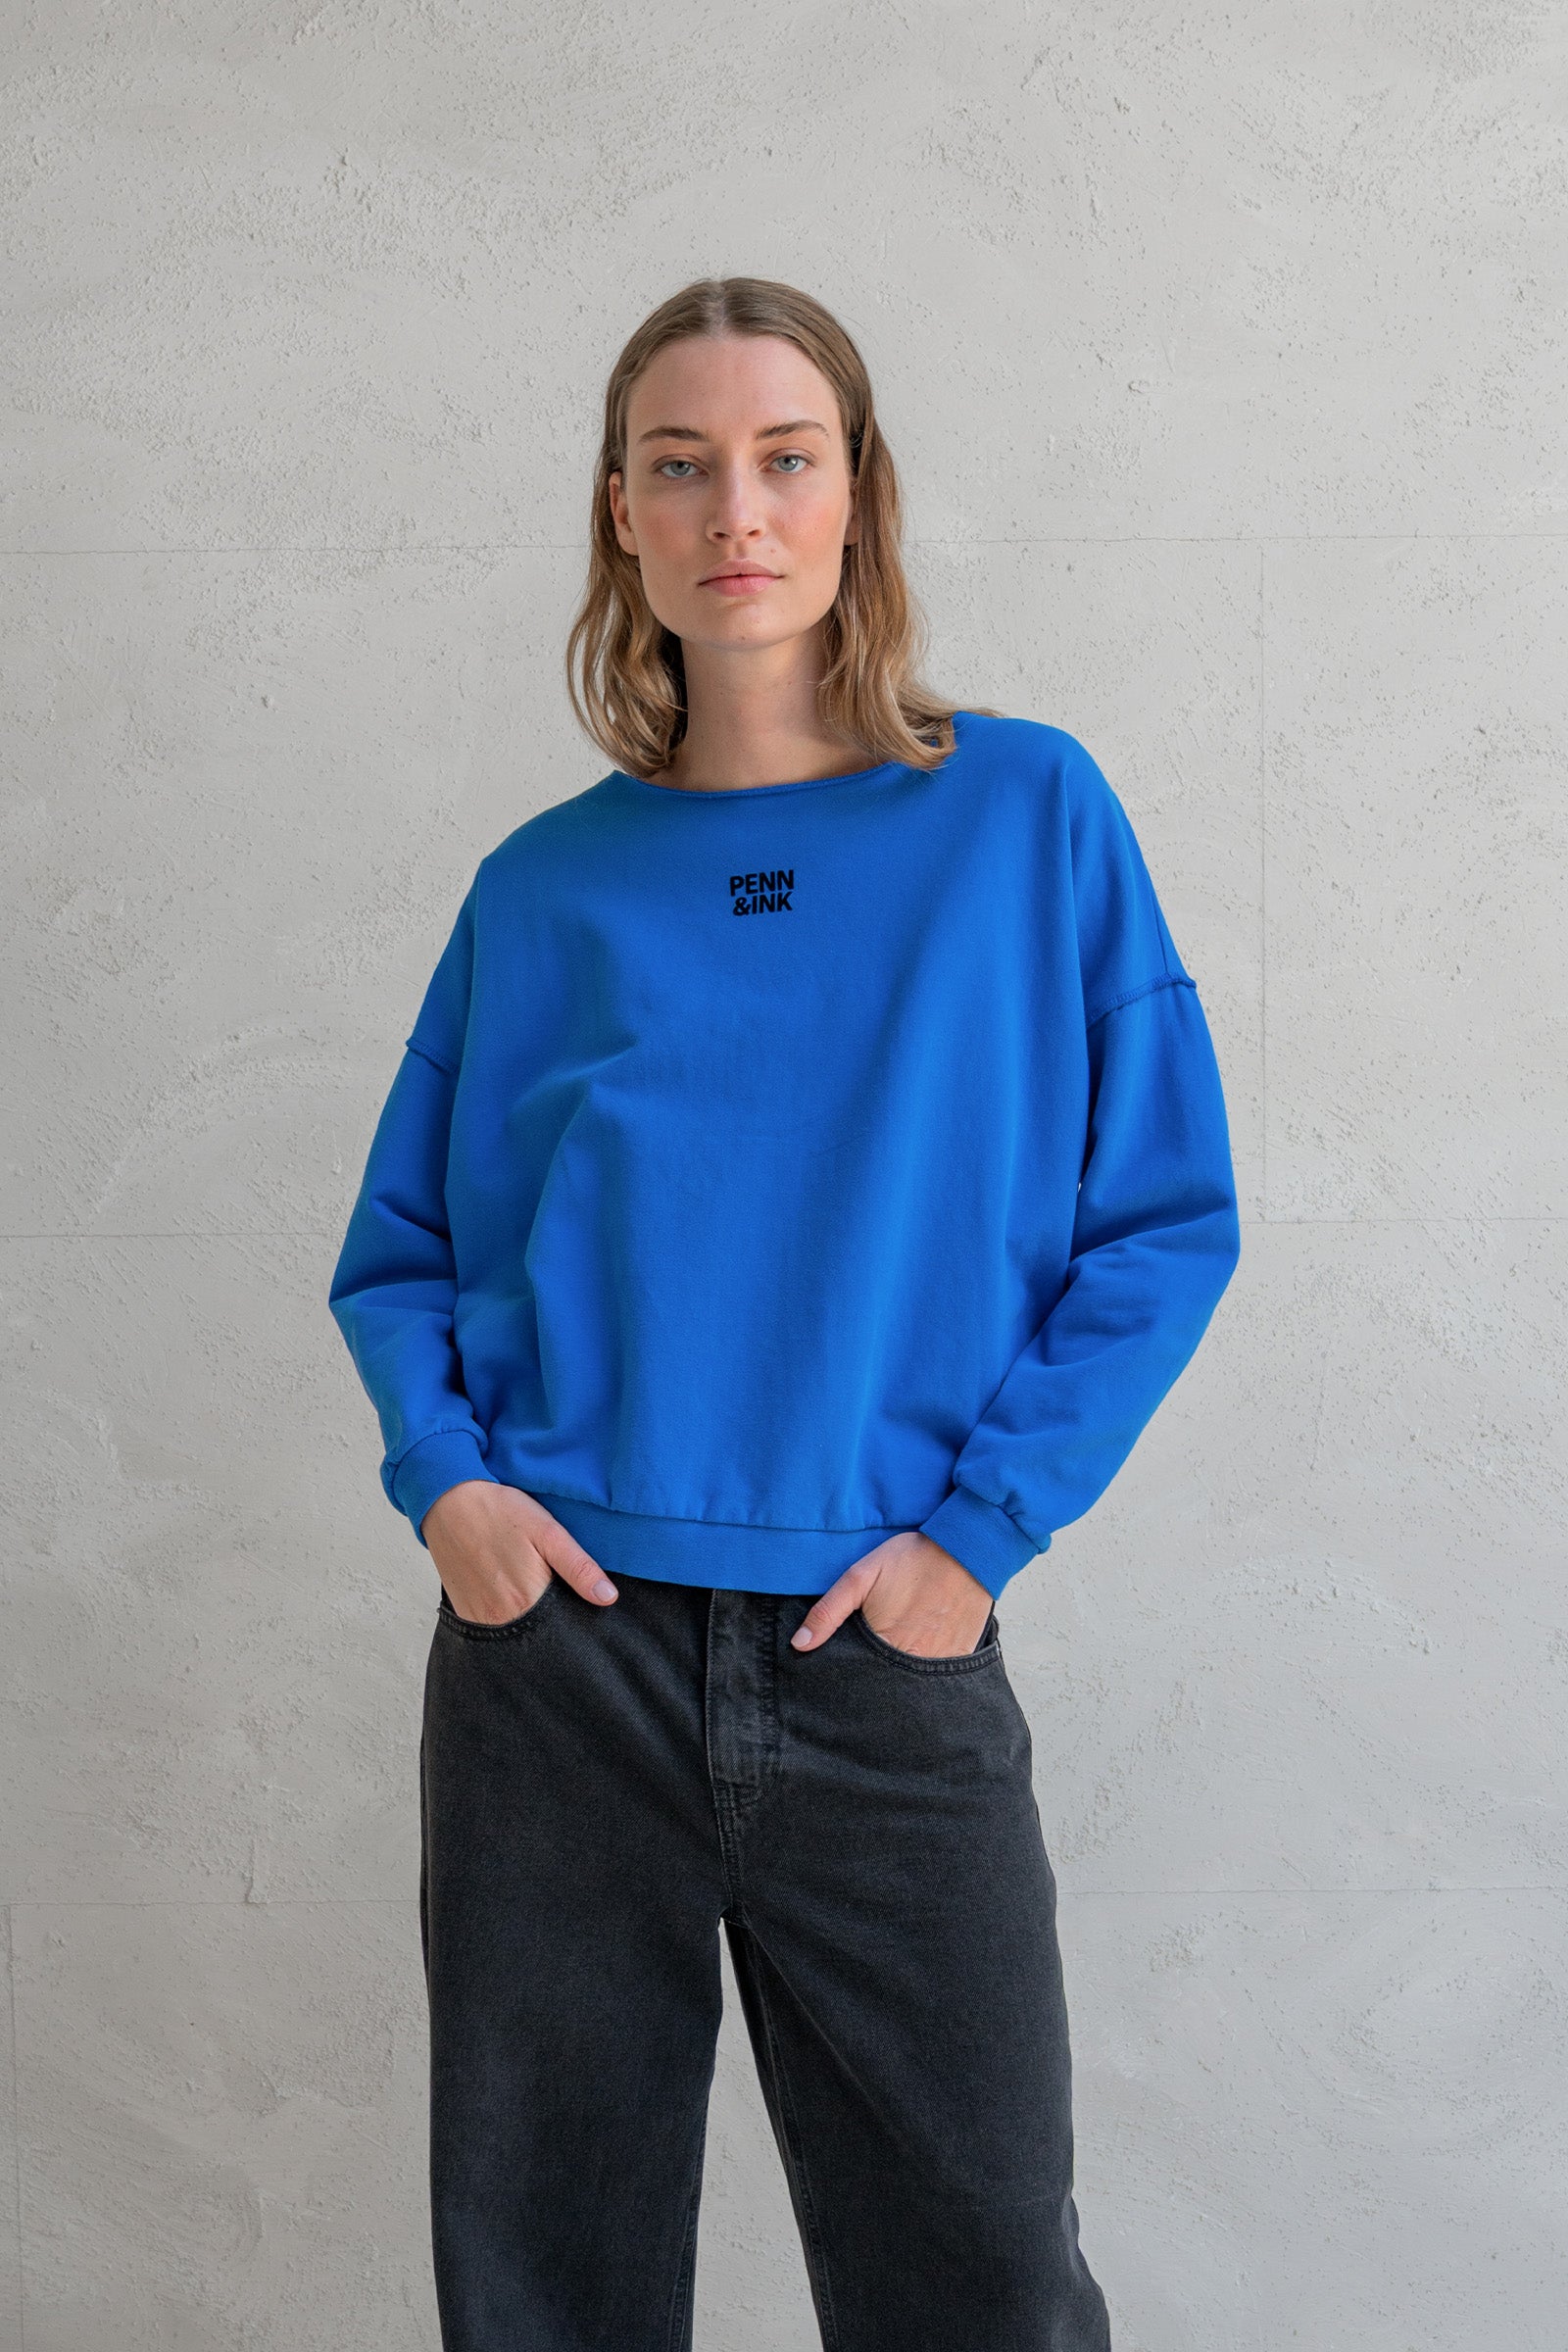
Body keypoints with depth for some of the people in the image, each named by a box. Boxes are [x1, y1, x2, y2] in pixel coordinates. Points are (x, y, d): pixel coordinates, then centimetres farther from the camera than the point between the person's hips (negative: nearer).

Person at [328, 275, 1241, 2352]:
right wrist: (438, 1465, -6)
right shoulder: (546, 888, 6)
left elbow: (1164, 1222, 0)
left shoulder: (1027, 816, 1)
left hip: (891, 1653, -1)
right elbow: (401, 1244, 13)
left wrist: (982, 1523, -9)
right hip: (558, 1651, 2)